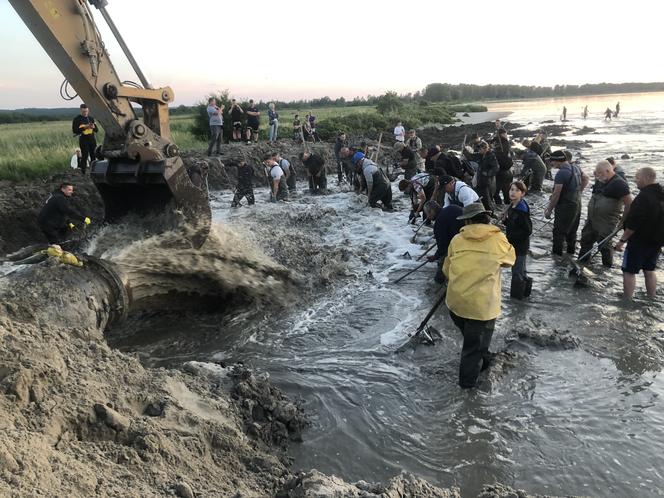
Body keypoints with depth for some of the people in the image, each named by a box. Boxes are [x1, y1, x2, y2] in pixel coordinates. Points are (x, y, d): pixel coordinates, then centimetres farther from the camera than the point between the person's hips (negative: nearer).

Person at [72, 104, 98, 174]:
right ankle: (83, 171, -3)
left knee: (93, 155, 4)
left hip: (92, 139, 5)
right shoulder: (77, 119, -1)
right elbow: (74, 131, -9)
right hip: (83, 140, -4)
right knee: (84, 156, -8)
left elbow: (96, 130, 15)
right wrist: (84, 127, -17)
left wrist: (93, 127, -9)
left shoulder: (91, 118, 14)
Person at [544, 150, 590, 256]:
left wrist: (549, 209, -16)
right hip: (577, 204, 9)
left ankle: (557, 252, 9)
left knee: (559, 231, 3)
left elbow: (556, 194, -23)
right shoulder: (576, 168, 4)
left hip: (565, 206, -9)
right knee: (572, 229, 22)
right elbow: (586, 178, 22)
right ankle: (571, 249, 35)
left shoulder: (561, 173, -23)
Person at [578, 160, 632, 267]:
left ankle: (608, 267, 18)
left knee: (605, 245, 1)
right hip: (592, 219, 8)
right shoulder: (600, 181, 8)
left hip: (607, 223, -8)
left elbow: (629, 204, -19)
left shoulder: (619, 183, -17)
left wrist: (622, 221, -16)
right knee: (586, 240, 14)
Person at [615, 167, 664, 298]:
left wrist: (622, 240, -17)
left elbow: (633, 223, -24)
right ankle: (652, 299, 25)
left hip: (640, 241, -9)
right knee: (649, 270, 18)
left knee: (629, 271, 0)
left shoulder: (644, 197, -22)